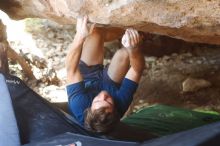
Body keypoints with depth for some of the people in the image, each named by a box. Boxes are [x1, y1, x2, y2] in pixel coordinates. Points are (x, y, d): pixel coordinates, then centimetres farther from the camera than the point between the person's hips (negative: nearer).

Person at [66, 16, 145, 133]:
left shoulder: (78, 106, -45)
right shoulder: (120, 105, -43)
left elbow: (71, 69, -40)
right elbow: (137, 70, -39)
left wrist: (80, 36, -52)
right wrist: (134, 48, -59)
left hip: (86, 78, 0)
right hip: (110, 84, 1)